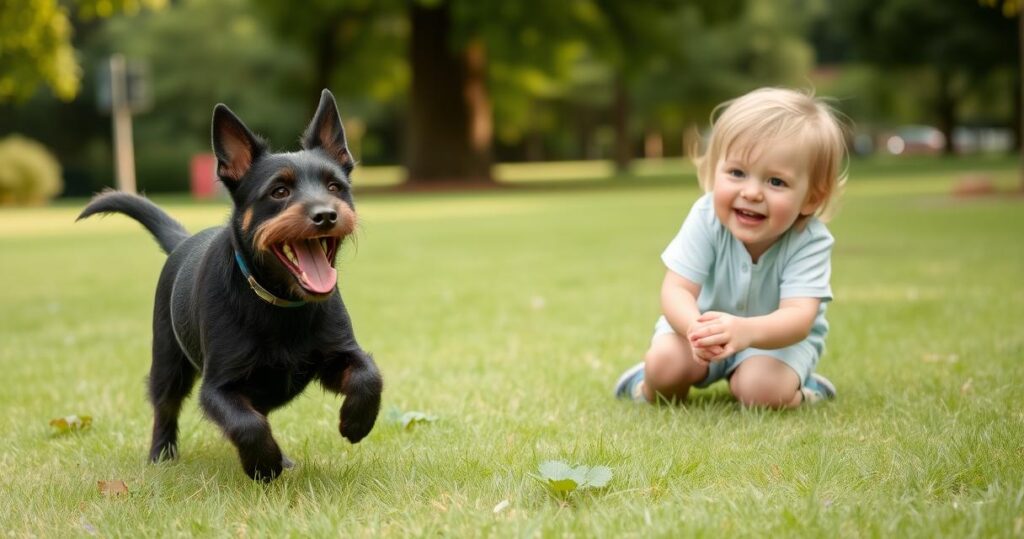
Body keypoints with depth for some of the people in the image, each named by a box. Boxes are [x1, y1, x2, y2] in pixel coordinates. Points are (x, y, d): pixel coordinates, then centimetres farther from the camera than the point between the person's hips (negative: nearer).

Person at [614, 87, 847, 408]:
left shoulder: (810, 242, -30)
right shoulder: (706, 218, -26)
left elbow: (799, 316, -41)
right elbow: (676, 290, -28)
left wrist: (747, 330, -64)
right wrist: (695, 329, -53)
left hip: (781, 337, -2)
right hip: (705, 320, 2)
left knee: (762, 391, -30)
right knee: (665, 363, -23)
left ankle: (797, 392, 5)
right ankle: (654, 388, 12)